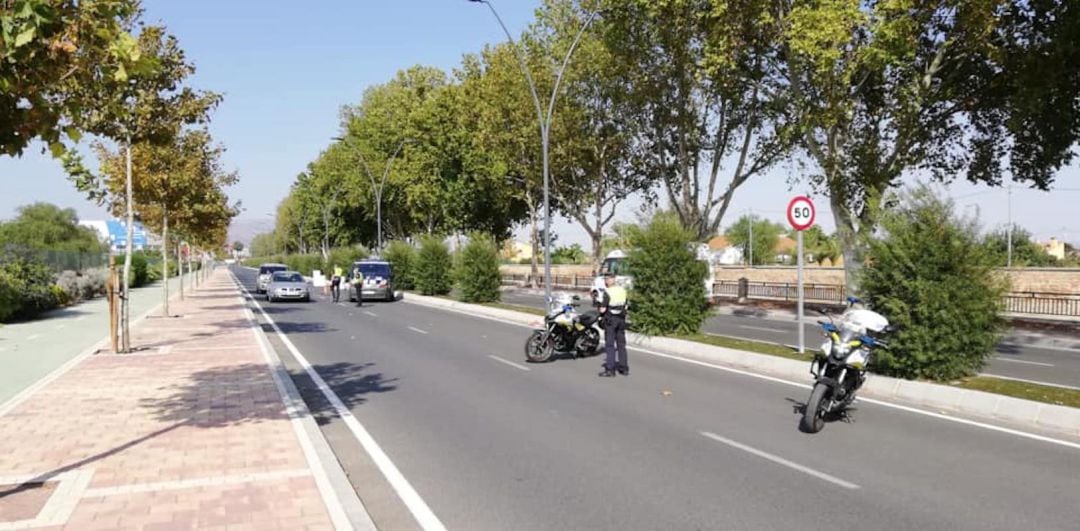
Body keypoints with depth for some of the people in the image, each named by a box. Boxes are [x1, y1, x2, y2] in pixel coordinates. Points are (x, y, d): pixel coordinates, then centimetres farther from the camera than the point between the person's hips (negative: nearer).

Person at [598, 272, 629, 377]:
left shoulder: (607, 292, -13)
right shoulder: (623, 290, 6)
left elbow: (603, 309, -17)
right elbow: (625, 306, 8)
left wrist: (601, 310, 3)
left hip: (610, 320, -6)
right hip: (621, 319, 6)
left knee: (610, 345, -2)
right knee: (621, 344, 12)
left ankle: (610, 369, -4)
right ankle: (624, 368, 16)